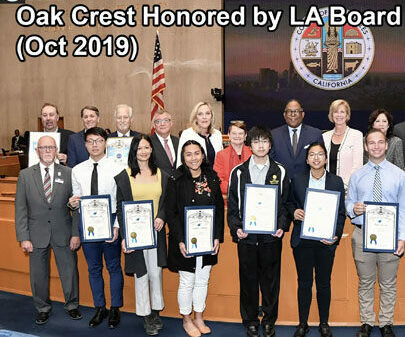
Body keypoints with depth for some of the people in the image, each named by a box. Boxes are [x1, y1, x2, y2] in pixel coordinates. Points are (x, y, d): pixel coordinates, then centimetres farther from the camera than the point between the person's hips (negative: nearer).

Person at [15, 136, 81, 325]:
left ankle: (72, 305, 32)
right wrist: (23, 237, -6)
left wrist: (76, 233, -4)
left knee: (69, 272, 10)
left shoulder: (68, 173, -1)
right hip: (37, 234, 0)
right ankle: (43, 308, 34)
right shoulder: (25, 175, 0)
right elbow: (20, 208, 0)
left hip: (63, 233, 0)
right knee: (38, 274, 12)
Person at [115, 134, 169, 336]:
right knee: (141, 275, 6)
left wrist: (161, 217, -8)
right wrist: (124, 237, -8)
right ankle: (145, 316, 20)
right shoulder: (124, 176, 0)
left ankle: (156, 312, 27)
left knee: (156, 274, 9)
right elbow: (120, 209, -1)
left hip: (156, 232, 2)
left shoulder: (162, 175, 8)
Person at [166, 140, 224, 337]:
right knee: (187, 283, 7)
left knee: (202, 281, 15)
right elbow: (171, 212, -9)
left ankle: (199, 318, 32)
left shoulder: (212, 179, 3)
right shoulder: (176, 180, -8)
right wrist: (180, 241, -16)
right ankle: (187, 319, 28)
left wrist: (217, 237, -3)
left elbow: (220, 209, 5)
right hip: (185, 241, -3)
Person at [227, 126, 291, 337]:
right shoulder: (238, 173, 3)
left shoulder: (280, 172, 5)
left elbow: (285, 204, 6)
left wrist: (282, 226, -8)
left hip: (272, 236, 0)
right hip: (246, 236, 0)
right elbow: (232, 205, 4)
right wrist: (236, 228, -9)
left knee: (271, 280, 9)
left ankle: (269, 320, 27)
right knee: (248, 280, 8)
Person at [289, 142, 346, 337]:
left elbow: (341, 213, 4)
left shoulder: (336, 181, 3)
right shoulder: (297, 180, 4)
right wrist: (294, 212, -11)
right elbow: (290, 204, 12)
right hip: (302, 240, 0)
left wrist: (336, 235, -8)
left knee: (324, 283, 10)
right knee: (304, 282, 8)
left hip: (326, 241, 0)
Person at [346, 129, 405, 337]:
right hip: (362, 235, 1)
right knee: (365, 283, 11)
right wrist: (353, 209, -15)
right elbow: (348, 203, 9)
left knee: (388, 284, 10)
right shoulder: (357, 176, 5)